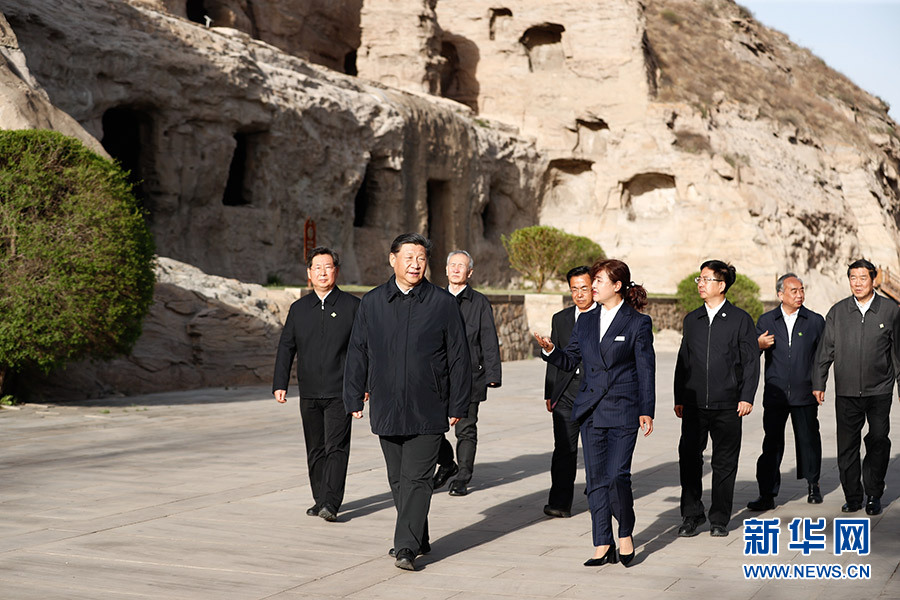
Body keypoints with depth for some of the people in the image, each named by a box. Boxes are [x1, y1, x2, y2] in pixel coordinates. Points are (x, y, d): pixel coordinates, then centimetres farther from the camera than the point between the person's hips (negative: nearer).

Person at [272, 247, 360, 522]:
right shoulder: (298, 309, 10)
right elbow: (286, 347, 11)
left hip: (340, 393, -4)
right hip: (309, 393, 4)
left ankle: (331, 504, -13)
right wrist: (280, 384, 3)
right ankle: (320, 499, 22)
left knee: (336, 447, -11)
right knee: (315, 450, 11)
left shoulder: (352, 306, 1)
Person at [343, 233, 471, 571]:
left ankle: (406, 548, -7)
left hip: (428, 411, -3)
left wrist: (458, 406, -1)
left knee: (416, 479, -8)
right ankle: (419, 539, 26)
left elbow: (459, 358, 1)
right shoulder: (372, 303, 6)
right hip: (386, 409, 3)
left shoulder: (443, 303, 0)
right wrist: (354, 399, 7)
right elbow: (357, 354, 10)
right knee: (398, 480, 12)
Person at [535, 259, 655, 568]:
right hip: (591, 410, 5)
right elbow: (570, 361, 13)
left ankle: (626, 534, 13)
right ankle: (603, 545, 13)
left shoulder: (638, 323, -2)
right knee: (596, 479, 5)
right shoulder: (586, 321, 11)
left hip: (623, 411, -5)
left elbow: (646, 370, -2)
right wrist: (550, 350, -7)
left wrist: (647, 411, -6)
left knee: (617, 475, -11)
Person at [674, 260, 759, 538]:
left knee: (724, 463, 4)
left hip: (727, 405, -3)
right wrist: (679, 398, 10)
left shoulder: (740, 319, 2)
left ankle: (720, 519, 14)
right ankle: (692, 515, 11)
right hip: (694, 404, 3)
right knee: (689, 459, -1)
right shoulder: (692, 320, 12)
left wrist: (747, 397, -7)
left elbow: (751, 361, 1)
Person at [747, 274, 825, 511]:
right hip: (775, 393, 0)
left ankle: (813, 486, 29)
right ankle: (767, 495, 1)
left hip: (805, 394, 0)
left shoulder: (815, 321, 5)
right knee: (772, 443, -2)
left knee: (809, 440, 8)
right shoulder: (766, 321, 7)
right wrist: (758, 345, -15)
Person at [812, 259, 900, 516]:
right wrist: (818, 382, 6)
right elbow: (826, 349, 9)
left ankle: (873, 495, 14)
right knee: (847, 446, 3)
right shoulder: (838, 312, 6)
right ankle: (852, 497, 14)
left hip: (879, 391, -1)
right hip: (846, 391, 1)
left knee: (878, 442, -1)